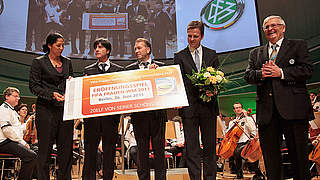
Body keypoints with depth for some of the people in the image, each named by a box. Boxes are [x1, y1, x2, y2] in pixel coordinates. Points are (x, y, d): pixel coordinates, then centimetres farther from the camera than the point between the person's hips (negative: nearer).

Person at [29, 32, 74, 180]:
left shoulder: (67, 62, 15)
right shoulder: (39, 62, 3)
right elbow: (33, 86, -3)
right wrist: (52, 94, -16)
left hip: (65, 109, 4)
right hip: (46, 110, -4)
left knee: (66, 147, 4)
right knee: (45, 148, 2)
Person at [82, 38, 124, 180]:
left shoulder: (119, 70, 11)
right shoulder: (88, 70, 14)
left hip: (111, 115, 0)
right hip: (92, 115, 1)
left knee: (109, 151, 5)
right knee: (90, 151, 4)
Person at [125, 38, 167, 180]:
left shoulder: (160, 66, 9)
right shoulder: (129, 69, 11)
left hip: (157, 114, -1)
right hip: (139, 115, 1)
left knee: (159, 149, 4)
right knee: (142, 151, 8)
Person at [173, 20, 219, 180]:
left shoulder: (211, 54, 13)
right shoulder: (179, 57, 7)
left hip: (209, 106, 2)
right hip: (189, 107, -1)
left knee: (210, 146, 9)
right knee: (191, 148, 1)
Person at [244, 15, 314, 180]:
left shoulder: (298, 45, 11)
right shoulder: (255, 53, 20)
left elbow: (308, 70, -2)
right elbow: (248, 75, 8)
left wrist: (281, 72, -12)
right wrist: (261, 74, -12)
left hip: (293, 108, -3)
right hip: (266, 110, 3)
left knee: (298, 153, 3)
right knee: (270, 156, 9)